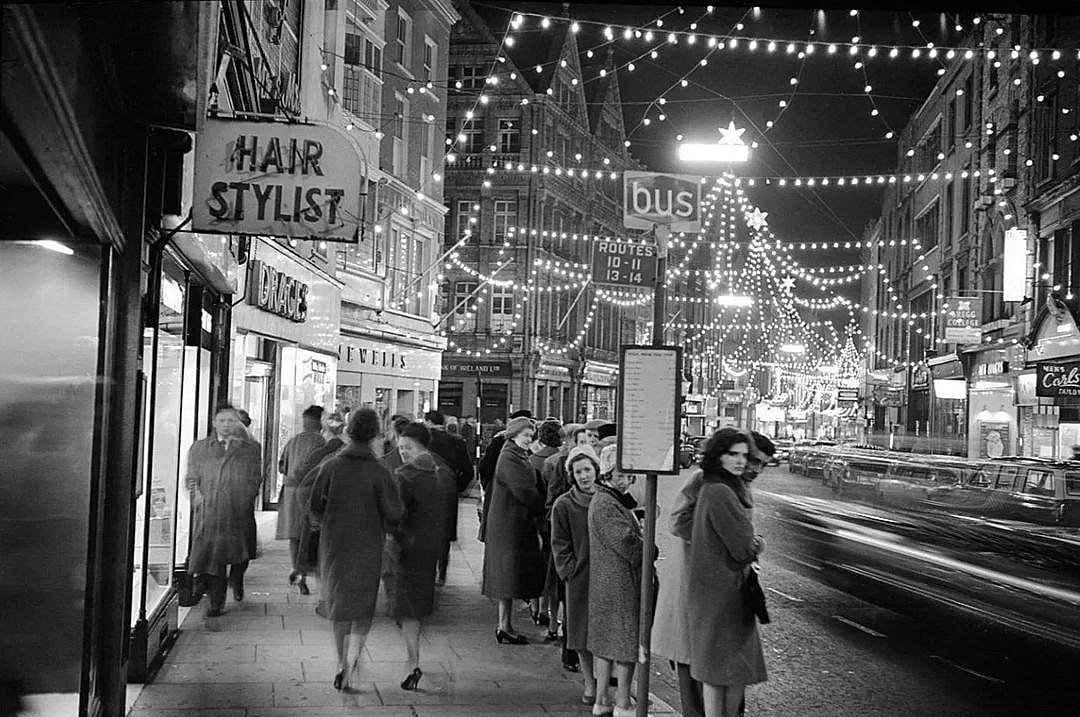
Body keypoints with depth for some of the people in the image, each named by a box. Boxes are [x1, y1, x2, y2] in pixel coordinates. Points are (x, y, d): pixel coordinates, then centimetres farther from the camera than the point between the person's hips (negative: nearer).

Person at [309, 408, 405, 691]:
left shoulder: (331, 466, -8)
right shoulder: (379, 473, -13)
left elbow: (315, 506, -6)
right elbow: (394, 513, -13)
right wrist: (379, 526, 9)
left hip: (334, 544, 2)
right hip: (367, 548, -2)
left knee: (339, 604, 17)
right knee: (363, 605, 13)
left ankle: (341, 664, 20)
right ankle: (355, 653, -8)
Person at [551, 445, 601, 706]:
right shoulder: (563, 505, -1)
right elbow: (560, 546, 2)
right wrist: (572, 571, -9)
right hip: (580, 578, -1)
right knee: (583, 635, 6)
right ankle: (590, 683, 20)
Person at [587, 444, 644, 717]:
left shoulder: (612, 500, 15)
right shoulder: (605, 504, -18)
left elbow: (630, 534, 16)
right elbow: (627, 542, -22)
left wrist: (642, 536, -2)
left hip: (605, 582, 10)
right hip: (620, 582, -10)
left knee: (606, 642, 14)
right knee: (626, 644, 0)